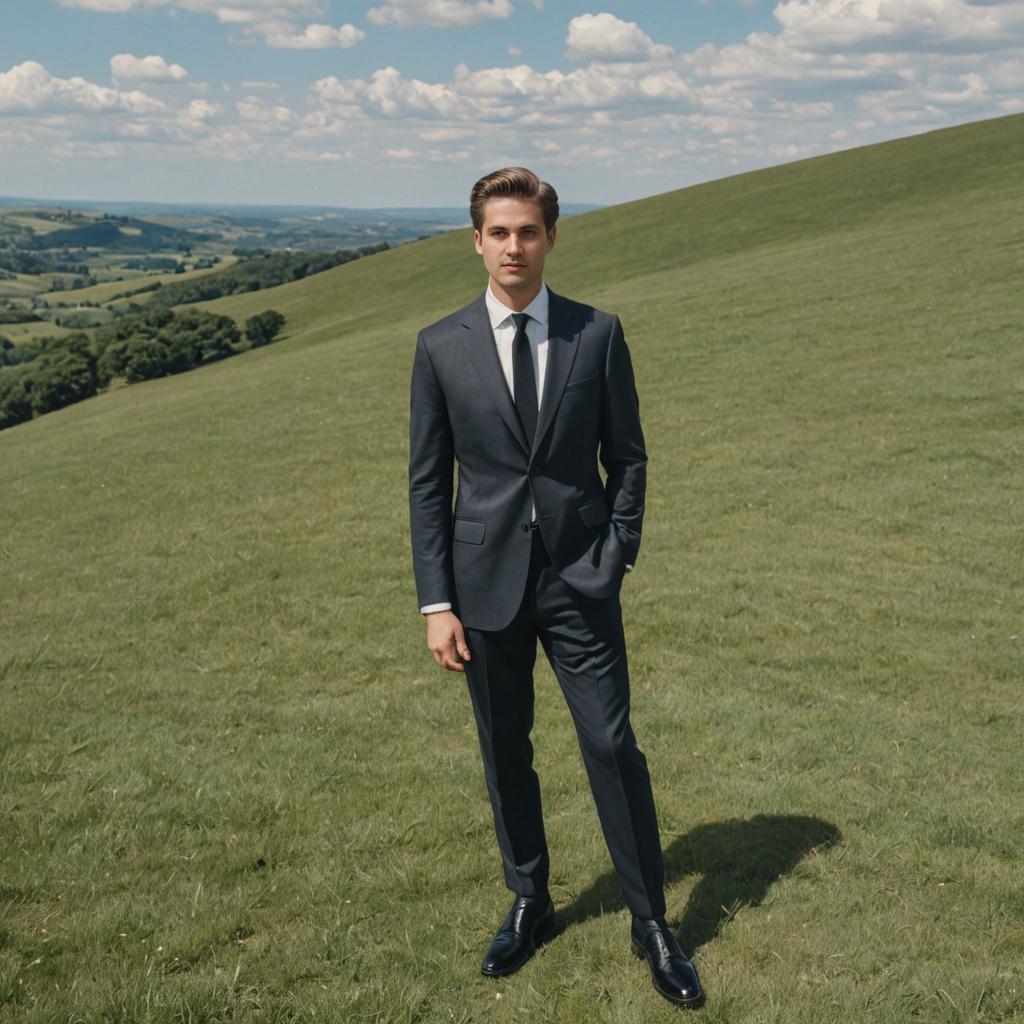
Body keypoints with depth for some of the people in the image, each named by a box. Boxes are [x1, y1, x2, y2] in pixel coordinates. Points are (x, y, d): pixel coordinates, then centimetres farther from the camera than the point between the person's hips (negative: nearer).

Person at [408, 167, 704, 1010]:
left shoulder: (598, 334, 0)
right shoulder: (441, 347, -1)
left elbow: (628, 458, 6)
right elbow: (428, 482, 1)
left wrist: (617, 557, -3)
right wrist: (436, 602, -3)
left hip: (580, 580, -1)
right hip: (487, 583, 1)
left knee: (614, 748, 0)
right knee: (505, 753, 12)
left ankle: (652, 923, 17)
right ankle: (530, 904, 31)